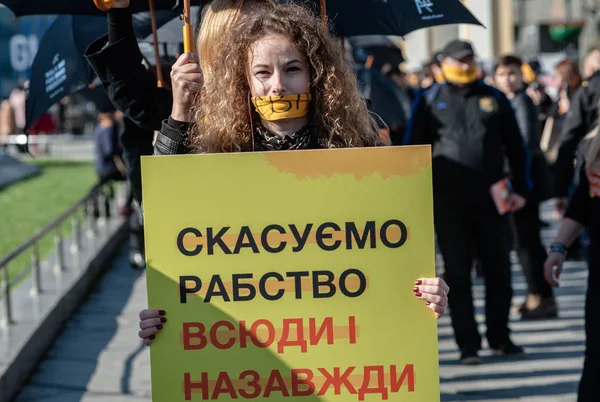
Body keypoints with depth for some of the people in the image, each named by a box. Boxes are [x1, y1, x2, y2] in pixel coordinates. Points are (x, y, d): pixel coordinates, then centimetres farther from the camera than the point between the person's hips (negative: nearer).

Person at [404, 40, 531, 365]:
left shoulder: (493, 99, 10)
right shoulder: (430, 101, 5)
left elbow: (515, 146, 12)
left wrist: (521, 189, 3)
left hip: (491, 200, 2)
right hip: (448, 202, -2)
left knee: (498, 270, 6)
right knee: (458, 274, 0)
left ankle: (499, 337, 19)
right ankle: (467, 344, 4)